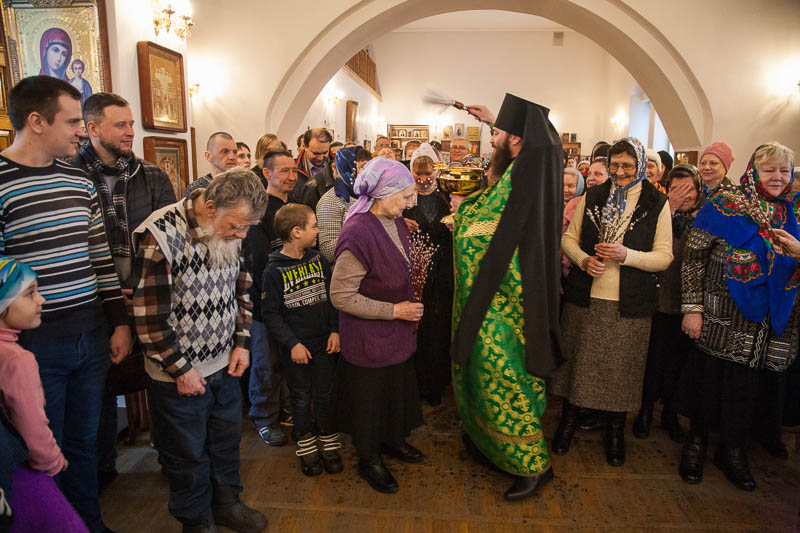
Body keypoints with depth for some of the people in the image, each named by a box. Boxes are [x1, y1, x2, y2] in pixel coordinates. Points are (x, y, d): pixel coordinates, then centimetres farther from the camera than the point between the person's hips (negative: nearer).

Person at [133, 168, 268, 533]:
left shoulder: (231, 233, -4)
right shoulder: (161, 236, -24)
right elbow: (149, 315, -21)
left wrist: (241, 343, 3)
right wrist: (180, 369, -14)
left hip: (225, 364, 6)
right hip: (179, 375, -6)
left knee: (226, 440, 22)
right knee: (188, 453, 14)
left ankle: (226, 503, 45)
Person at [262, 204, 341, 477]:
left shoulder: (318, 259, 1)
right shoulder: (275, 270, -12)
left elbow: (332, 297, 5)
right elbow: (270, 313, -10)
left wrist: (335, 331, -3)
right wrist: (292, 343, -14)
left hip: (325, 342, 3)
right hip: (296, 347, -3)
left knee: (325, 394, 11)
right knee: (301, 397, 11)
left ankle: (329, 443, 30)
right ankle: (307, 446, 31)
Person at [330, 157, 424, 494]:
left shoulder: (394, 221, 1)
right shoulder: (359, 233, -27)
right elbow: (340, 296, -24)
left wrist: (408, 307, 12)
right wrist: (394, 310, -21)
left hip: (397, 332, 8)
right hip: (369, 337, -8)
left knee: (398, 388, 21)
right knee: (370, 395, 11)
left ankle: (393, 440, 46)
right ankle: (368, 460, 34)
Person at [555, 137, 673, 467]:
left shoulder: (657, 204, 1)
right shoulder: (591, 198, 7)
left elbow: (664, 256, -1)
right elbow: (568, 238, 9)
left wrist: (626, 255, -17)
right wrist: (584, 260, -11)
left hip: (628, 303, -1)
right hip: (585, 297, 2)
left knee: (621, 366, 7)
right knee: (577, 360, 9)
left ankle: (615, 431, 29)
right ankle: (568, 421, 29)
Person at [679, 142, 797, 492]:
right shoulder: (725, 206, -6)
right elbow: (692, 256, -9)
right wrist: (693, 308, -12)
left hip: (768, 324, 4)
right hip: (723, 317, -4)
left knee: (746, 387, 9)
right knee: (710, 381, 4)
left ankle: (733, 451, 27)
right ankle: (697, 442, 24)